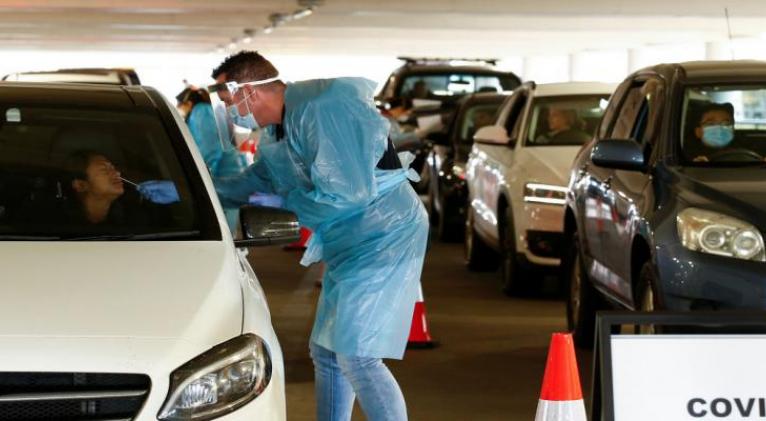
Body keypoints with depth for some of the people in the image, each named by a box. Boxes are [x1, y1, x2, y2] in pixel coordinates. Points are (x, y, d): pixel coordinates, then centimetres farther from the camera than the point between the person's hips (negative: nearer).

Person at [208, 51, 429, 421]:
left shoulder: (322, 110, -22)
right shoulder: (278, 130, 10)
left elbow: (343, 194, -25)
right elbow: (257, 182, 19)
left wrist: (285, 203, -10)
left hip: (383, 238, -11)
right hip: (348, 245, 11)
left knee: (356, 358, -16)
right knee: (326, 353, 15)